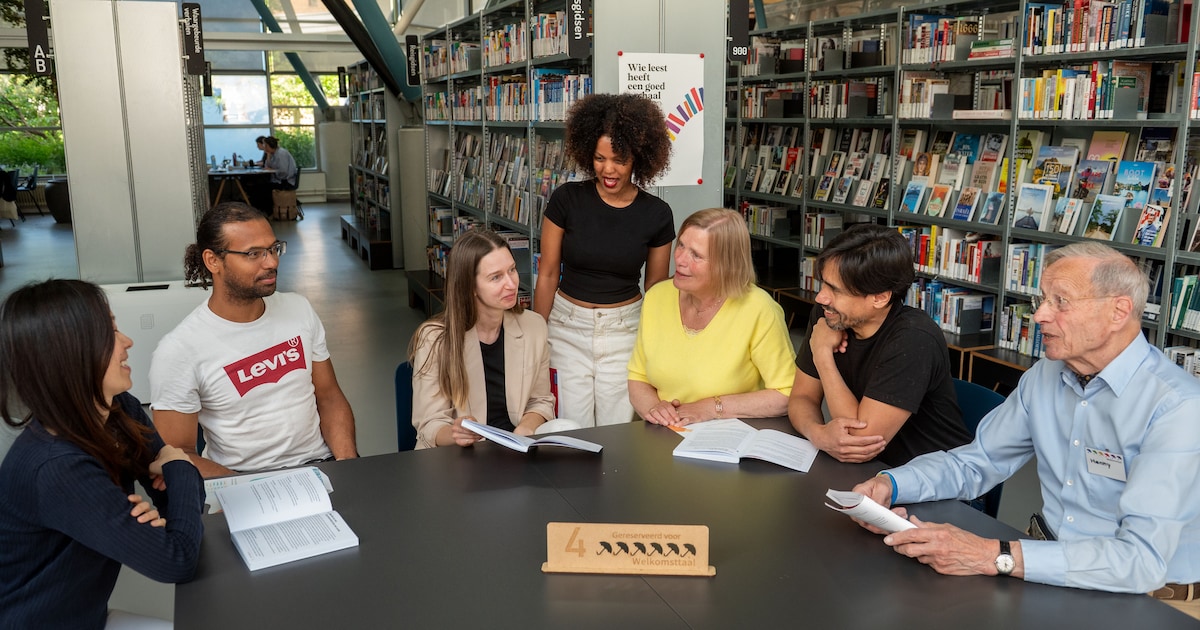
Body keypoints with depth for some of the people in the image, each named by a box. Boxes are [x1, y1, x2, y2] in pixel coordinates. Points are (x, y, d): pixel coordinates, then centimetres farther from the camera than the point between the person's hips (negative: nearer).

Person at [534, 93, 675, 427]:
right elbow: (547, 274, -1)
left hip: (625, 330, 1)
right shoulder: (567, 199, -7)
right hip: (568, 328, 0)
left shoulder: (657, 214, -5)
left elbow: (656, 287, 5)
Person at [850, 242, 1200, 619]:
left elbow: (1144, 559, -29)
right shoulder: (1045, 377, 2)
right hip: (1056, 570, 6)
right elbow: (975, 462, 9)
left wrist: (997, 557, -36)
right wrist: (890, 483, -10)